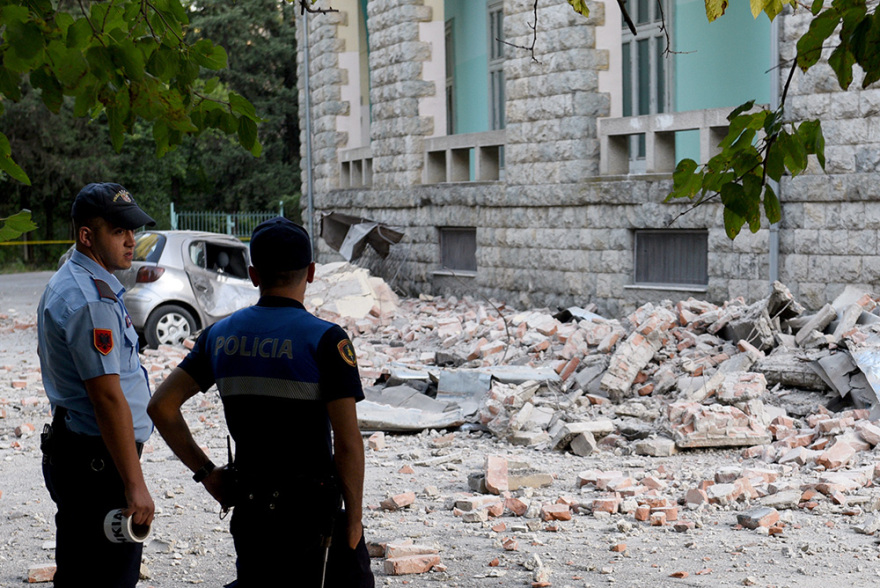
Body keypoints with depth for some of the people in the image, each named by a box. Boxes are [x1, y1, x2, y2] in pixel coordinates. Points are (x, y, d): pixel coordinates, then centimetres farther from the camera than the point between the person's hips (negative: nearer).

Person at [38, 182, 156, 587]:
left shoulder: (63, 285, 15)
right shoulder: (91, 300, -20)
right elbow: (108, 397, -24)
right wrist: (135, 484, -23)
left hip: (68, 447, 11)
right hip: (98, 461, -11)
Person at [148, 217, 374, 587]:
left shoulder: (220, 334, 4)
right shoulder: (325, 339, -13)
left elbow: (162, 406, 6)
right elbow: (348, 443, -15)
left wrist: (205, 472, 10)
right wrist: (354, 518, -5)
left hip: (248, 506, 5)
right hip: (310, 511, -5)